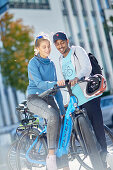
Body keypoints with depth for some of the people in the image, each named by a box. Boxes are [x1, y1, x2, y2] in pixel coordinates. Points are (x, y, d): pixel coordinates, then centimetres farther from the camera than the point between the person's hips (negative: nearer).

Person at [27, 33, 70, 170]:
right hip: (35, 98, -6)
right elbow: (39, 83, -18)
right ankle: (51, 155, -29)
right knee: (53, 116, -34)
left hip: (49, 99, 6)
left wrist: (62, 108, 13)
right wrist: (56, 83, -34)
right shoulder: (33, 63, -4)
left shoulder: (51, 64, 16)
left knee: (60, 126, -10)